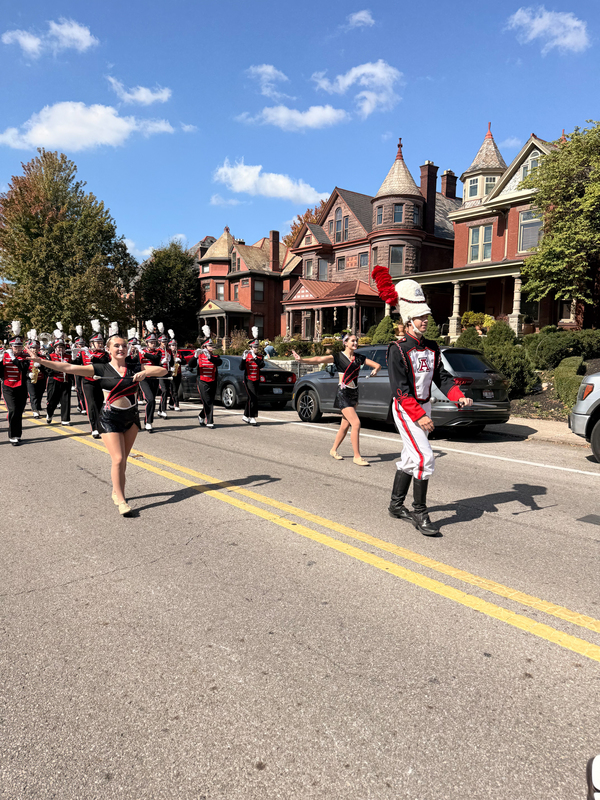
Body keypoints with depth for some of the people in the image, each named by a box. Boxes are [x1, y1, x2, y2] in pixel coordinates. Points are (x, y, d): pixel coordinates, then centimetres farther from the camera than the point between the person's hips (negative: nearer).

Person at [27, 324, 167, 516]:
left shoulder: (135, 367, 1)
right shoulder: (101, 369, -5)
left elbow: (163, 371, -4)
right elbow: (69, 367, -9)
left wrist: (145, 372, -22)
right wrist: (40, 361, -15)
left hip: (132, 417, 3)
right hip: (110, 418, -3)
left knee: (123, 459, 12)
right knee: (118, 459, -8)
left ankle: (117, 492, 30)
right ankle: (121, 500, 2)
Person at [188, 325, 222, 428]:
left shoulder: (215, 357, 7)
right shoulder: (199, 356, 3)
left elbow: (219, 362, -17)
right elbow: (190, 366, -11)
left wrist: (209, 356, -33)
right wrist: (195, 356, -29)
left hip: (213, 383, 4)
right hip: (202, 382, -3)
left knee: (211, 403, 11)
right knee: (207, 402, -10)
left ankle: (201, 416, 32)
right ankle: (209, 422, -6)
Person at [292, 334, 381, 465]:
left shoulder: (359, 358, 9)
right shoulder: (338, 357, -6)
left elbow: (377, 365, 15)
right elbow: (319, 359, -18)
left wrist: (375, 370, -9)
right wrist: (302, 360, -32)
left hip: (354, 393, 6)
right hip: (343, 394, -6)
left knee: (345, 425, 12)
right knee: (356, 423, -14)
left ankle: (333, 450, 31)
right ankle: (357, 457, -6)